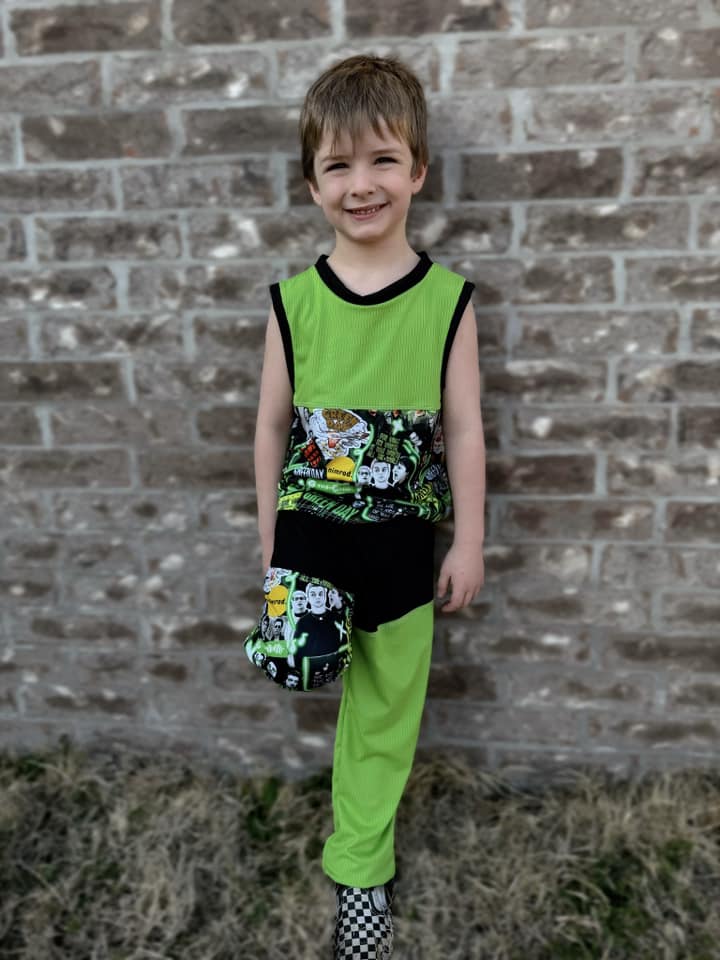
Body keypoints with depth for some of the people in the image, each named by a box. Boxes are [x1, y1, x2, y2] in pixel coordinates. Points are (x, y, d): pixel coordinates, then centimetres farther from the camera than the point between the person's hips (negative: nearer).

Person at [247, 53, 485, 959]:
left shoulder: (447, 299, -7)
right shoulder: (294, 300, -5)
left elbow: (463, 427, -3)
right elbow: (273, 422, 2)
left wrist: (469, 542, -1)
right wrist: (268, 533, 7)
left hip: (404, 539, 1)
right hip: (311, 529, -1)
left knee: (387, 709, 15)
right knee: (363, 702, 7)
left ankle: (360, 868, 35)